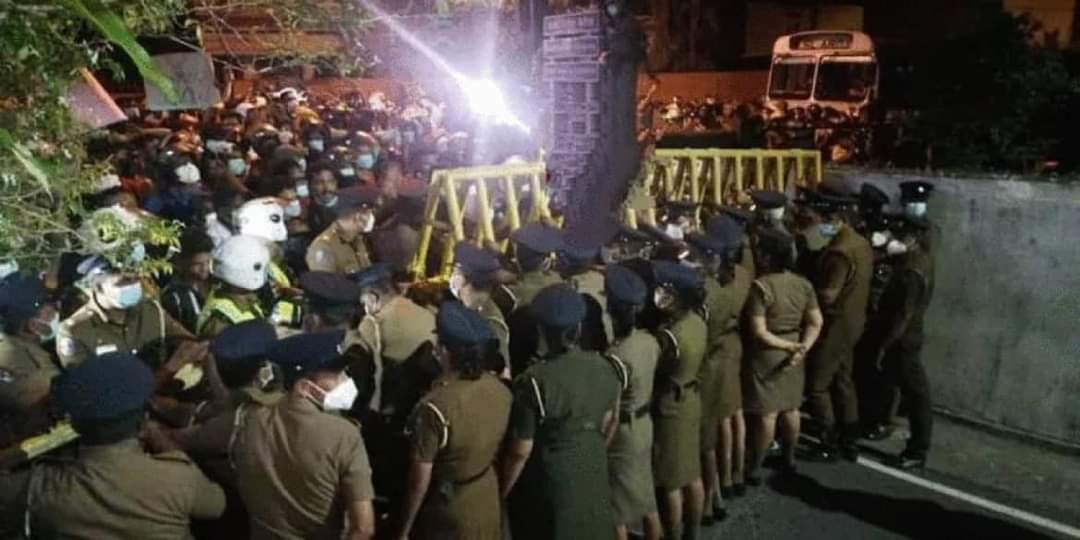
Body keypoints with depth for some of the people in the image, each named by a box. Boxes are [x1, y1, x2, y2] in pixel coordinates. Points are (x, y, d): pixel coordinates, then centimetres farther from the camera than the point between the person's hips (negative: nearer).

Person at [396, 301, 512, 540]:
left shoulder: (435, 407, -30)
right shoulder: (501, 391, -11)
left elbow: (420, 480, -21)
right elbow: (500, 451, 3)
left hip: (447, 513, -5)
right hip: (487, 503, 5)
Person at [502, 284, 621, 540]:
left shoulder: (534, 380, -26)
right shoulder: (603, 366, -8)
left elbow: (520, 451, -19)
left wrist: (501, 491, -4)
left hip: (550, 483, -5)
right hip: (593, 474, 5)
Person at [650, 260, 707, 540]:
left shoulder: (669, 335, -29)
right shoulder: (697, 321, -5)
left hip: (670, 408, -8)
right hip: (691, 400, 8)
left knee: (671, 482, 8)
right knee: (692, 473, 21)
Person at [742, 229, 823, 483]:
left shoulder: (760, 286, -20)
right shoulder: (803, 284, 0)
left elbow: (759, 333, -21)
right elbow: (815, 323, -1)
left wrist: (789, 346, -15)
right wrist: (803, 347, -10)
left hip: (767, 355, -6)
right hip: (793, 354, 6)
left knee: (767, 414, 1)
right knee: (790, 409, 19)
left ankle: (754, 468, 12)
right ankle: (789, 459, 35)